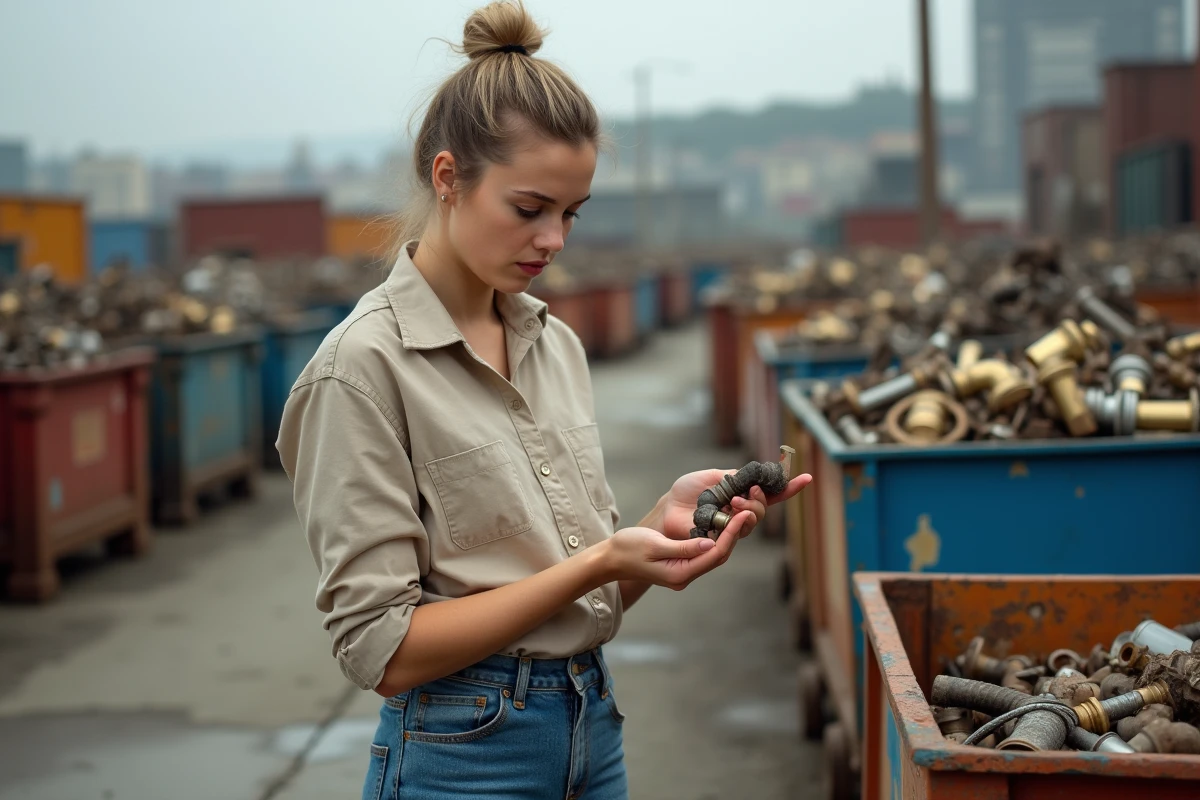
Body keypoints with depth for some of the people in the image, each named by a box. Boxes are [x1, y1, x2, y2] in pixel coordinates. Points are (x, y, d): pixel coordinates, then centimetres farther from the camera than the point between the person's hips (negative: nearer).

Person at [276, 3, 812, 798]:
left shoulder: (557, 345, 5)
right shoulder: (365, 365, -15)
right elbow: (384, 649, -17)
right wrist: (598, 562, -22)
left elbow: (595, 592, 9)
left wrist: (662, 520, -10)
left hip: (596, 731, 6)